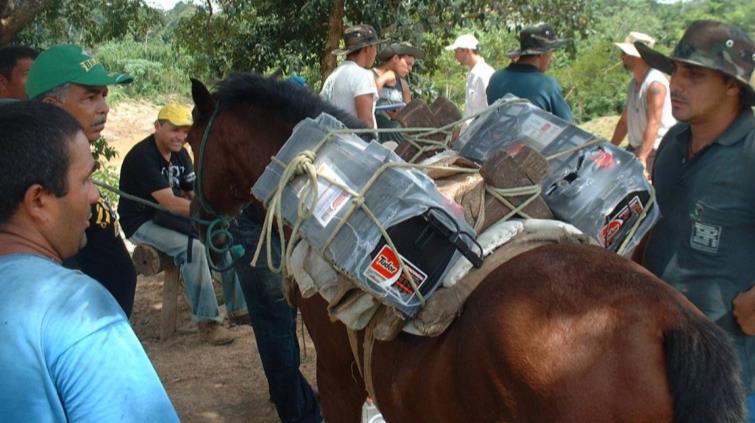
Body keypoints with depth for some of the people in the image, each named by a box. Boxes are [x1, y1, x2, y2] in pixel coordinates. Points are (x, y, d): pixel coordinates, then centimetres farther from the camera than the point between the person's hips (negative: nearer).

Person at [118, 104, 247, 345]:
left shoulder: (180, 154, 7)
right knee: (193, 246, -32)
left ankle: (238, 307, 3)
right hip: (142, 224, -8)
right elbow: (169, 202, -30)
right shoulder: (143, 157, -21)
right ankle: (206, 322, -24)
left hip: (169, 217, 8)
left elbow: (194, 193, 6)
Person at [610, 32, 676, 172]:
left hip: (656, 149, -9)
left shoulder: (655, 83, -19)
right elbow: (624, 120, 16)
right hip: (636, 147, 9)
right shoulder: (634, 82, 10)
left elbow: (653, 124, -26)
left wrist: (642, 158, -32)